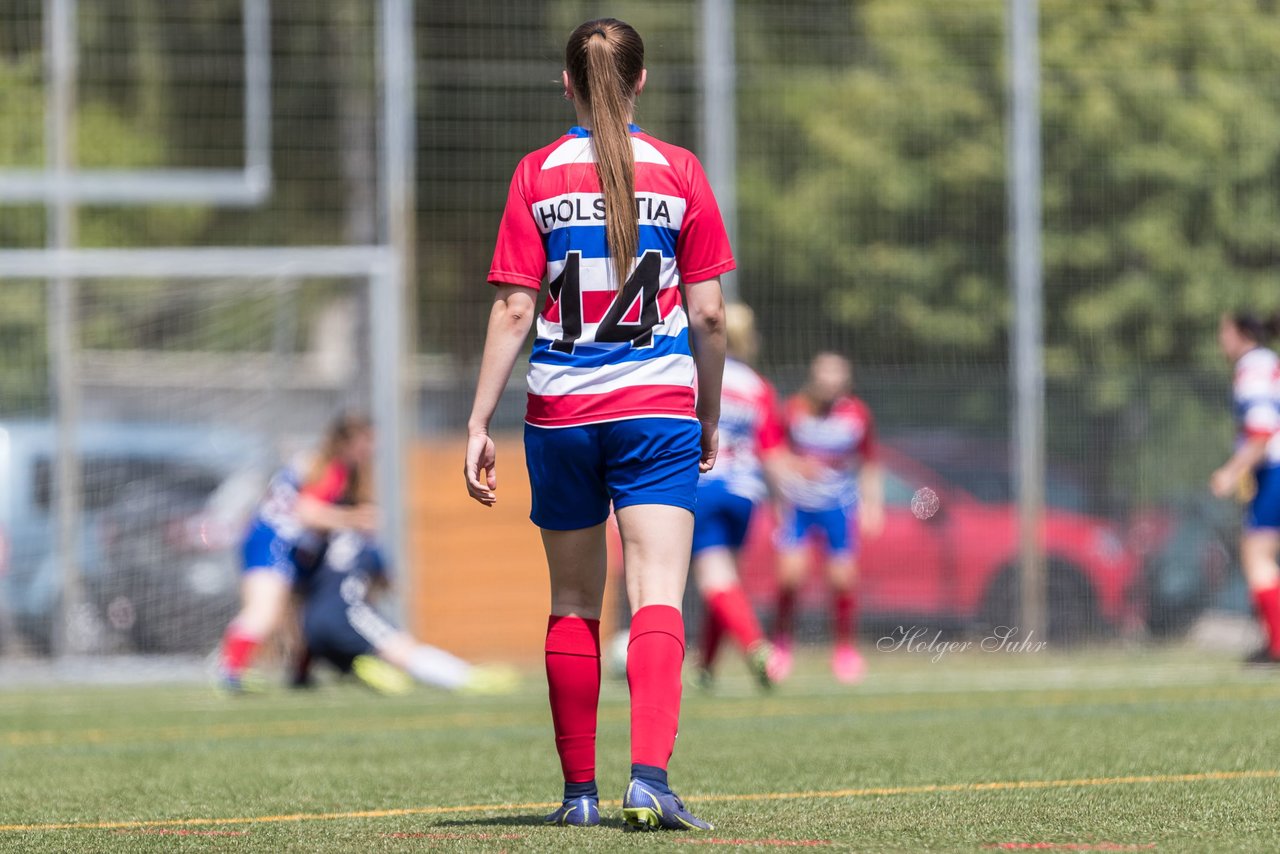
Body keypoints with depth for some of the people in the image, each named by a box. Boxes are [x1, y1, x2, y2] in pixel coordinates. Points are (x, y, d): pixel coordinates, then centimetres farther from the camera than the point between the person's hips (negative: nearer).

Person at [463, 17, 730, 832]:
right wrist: (711, 414, 13)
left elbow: (514, 311, -4)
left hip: (561, 412, 1)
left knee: (574, 602, 13)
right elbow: (708, 313, 1)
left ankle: (580, 789, 17)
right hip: (658, 408, -1)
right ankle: (649, 779, -24)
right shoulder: (680, 173, 0)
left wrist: (479, 422, 0)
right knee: (658, 597, -7)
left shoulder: (537, 175, 0)